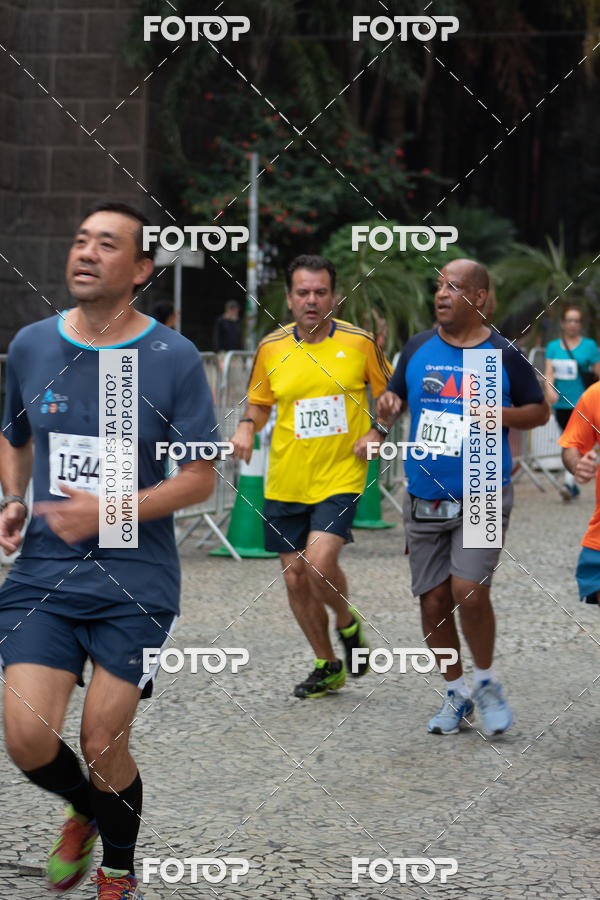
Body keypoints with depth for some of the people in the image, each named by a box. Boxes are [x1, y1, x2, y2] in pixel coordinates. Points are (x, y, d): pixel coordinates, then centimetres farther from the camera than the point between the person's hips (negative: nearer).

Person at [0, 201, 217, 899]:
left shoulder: (173, 359, -6)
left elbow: (201, 477, -4)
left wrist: (108, 511, -16)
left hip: (136, 584, -3)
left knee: (102, 743, 0)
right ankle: (84, 812, 27)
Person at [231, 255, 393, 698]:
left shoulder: (360, 342, -3)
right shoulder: (271, 348, 2)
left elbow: (390, 392, 10)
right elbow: (259, 402, 16)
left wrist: (377, 432, -6)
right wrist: (247, 427, -4)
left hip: (341, 477, -3)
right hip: (285, 483, 3)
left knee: (320, 561, -21)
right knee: (295, 578, 6)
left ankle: (347, 623, 12)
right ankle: (328, 666, 25)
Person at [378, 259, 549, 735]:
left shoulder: (503, 355, -4)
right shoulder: (418, 348, 5)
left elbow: (540, 410, 5)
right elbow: (395, 398, 16)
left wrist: (502, 416, -14)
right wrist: (389, 405, -8)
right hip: (425, 498, 4)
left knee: (469, 590, -17)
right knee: (434, 600, 6)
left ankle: (487, 682, 7)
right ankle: (456, 695, 24)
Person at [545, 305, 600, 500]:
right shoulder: (553, 346, 10)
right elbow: (549, 372, 1)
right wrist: (550, 389, -18)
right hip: (561, 403, 4)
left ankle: (569, 483, -24)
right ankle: (574, 486, 24)